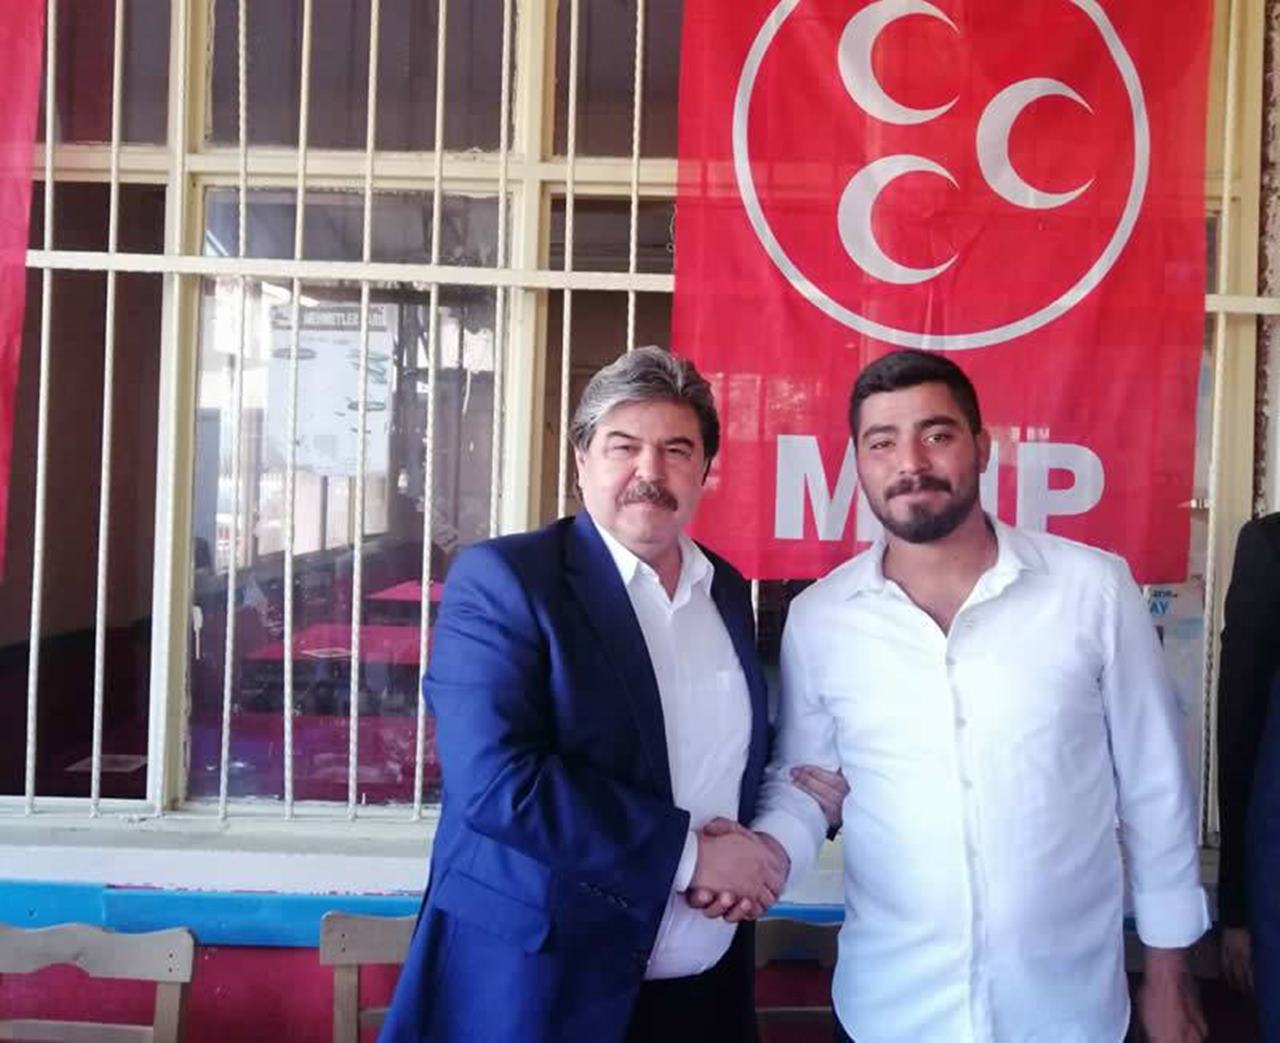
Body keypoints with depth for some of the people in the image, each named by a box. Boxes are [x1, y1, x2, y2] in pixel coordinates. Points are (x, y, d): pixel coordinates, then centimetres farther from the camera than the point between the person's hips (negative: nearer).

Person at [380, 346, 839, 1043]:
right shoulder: (500, 579, -12)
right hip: (540, 986, -5)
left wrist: (747, 857, -5)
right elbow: (495, 780, -22)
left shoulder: (728, 590, 8)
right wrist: (688, 853, -18)